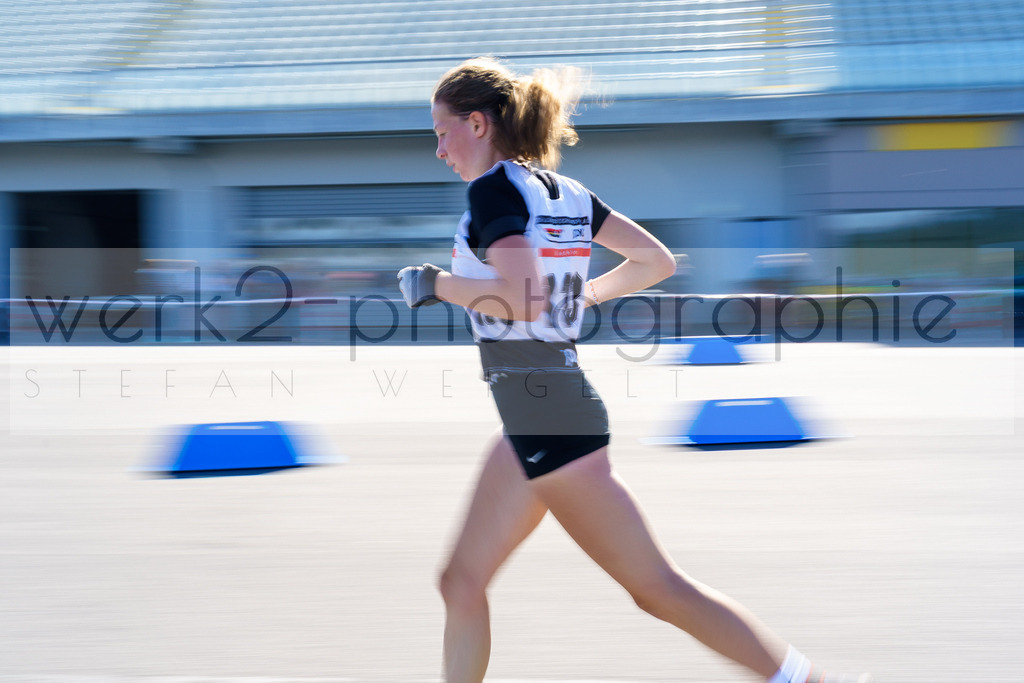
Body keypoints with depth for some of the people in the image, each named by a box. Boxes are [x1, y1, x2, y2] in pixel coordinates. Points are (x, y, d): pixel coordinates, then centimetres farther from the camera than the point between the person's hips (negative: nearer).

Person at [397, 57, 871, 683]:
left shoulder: (494, 190, -13)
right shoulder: (568, 192, 11)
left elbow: (522, 299, -26)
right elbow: (657, 261, 14)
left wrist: (438, 285, -13)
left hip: (548, 420, -10)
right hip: (542, 417, 10)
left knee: (658, 587, -5)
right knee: (463, 582, 12)